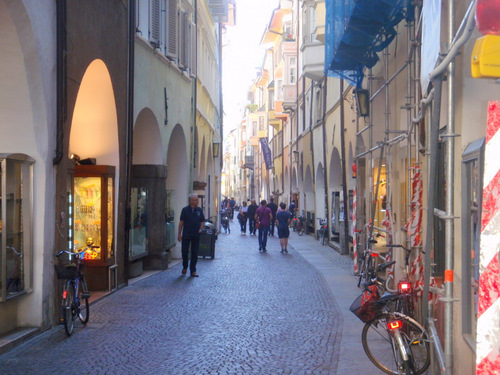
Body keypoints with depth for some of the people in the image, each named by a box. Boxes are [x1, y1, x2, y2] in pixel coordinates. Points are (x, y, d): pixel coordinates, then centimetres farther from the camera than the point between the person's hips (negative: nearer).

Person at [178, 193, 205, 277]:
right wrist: (179, 234, -3)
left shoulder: (199, 210, 5)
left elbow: (202, 222, 12)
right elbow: (181, 222, 0)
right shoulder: (185, 210, -2)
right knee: (185, 252, 6)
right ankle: (185, 267, 29)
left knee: (194, 253, 2)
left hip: (196, 235, 2)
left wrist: (201, 229, -7)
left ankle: (193, 271, 7)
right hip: (186, 235, -2)